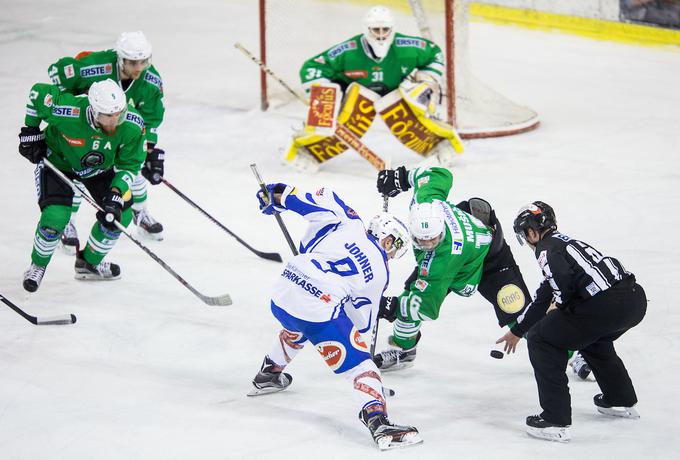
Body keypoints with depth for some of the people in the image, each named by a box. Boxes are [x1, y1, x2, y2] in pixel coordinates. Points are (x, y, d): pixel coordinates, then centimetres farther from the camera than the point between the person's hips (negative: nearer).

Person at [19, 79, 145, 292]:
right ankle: (38, 265, 9)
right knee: (55, 217, -21)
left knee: (121, 215, -2)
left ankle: (89, 262, 23)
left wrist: (117, 195, -28)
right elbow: (38, 92, -20)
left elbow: (129, 166, -16)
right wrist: (30, 130, -12)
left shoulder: (132, 126, -30)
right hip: (58, 162, -4)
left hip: (100, 168, 4)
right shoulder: (67, 112, -38)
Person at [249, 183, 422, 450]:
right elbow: (362, 324, 14)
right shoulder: (379, 274, 9)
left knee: (295, 330, 41)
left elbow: (321, 201, 3)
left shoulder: (349, 224, 13)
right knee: (358, 365, -1)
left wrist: (279, 194, 14)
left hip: (282, 295, 6)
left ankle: (268, 375, 60)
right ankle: (378, 423, -19)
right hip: (319, 311, -6)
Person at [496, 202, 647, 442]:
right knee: (593, 336, 39)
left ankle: (555, 421, 0)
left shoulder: (547, 249, 3)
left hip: (605, 304, -9)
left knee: (541, 339, 5)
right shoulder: (566, 242, 31)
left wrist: (566, 308, 3)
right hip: (635, 298, 9)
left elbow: (563, 285, -17)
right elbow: (544, 298, 39)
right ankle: (622, 401, 49)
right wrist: (516, 331, 46)